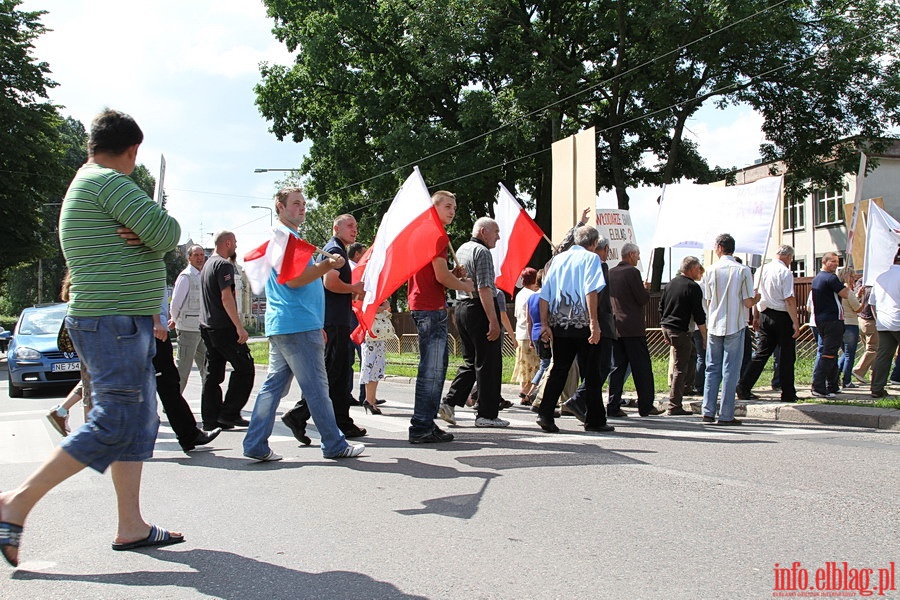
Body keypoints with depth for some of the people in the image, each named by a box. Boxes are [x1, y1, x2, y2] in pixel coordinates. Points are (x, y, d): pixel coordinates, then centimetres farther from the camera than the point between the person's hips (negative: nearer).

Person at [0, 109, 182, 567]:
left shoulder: (85, 183, 22)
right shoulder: (109, 181, -11)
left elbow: (154, 239, 20)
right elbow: (167, 236, -17)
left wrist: (144, 234, -3)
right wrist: (157, 223, 6)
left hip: (125, 323, 11)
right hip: (113, 322, -11)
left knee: (140, 422, 9)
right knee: (112, 425, -10)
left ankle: (131, 526, 11)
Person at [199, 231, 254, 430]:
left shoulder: (208, 264, 19)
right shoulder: (223, 265, -11)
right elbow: (226, 297, -19)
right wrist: (240, 327, -21)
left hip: (207, 326, 10)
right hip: (223, 327, -9)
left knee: (213, 373, 9)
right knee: (244, 368, -4)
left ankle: (211, 419, 9)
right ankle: (230, 413, -6)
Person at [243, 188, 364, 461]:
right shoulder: (284, 236, -8)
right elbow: (293, 279, -18)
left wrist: (316, 325, 27)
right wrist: (327, 265, -20)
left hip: (282, 326, 10)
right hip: (297, 326, -10)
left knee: (274, 384, 7)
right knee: (316, 386, -4)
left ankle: (256, 445, 7)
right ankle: (335, 445, 2)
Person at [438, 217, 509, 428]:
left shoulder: (461, 250, 17)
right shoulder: (482, 252, -12)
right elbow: (484, 289, -19)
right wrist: (493, 321, -21)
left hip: (461, 307, 9)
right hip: (479, 310, -9)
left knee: (470, 361, 15)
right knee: (488, 364, -2)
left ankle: (449, 402, 5)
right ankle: (487, 415, 2)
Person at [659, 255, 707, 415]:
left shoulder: (671, 284, 11)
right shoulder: (693, 287, -10)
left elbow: (661, 307, 17)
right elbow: (699, 315, -12)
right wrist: (705, 337, -5)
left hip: (666, 327, 8)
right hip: (680, 330, -8)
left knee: (690, 353, 27)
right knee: (680, 368, -4)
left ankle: (685, 385, 26)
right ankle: (674, 406, -4)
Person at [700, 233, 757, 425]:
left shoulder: (711, 270, 0)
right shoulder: (743, 270, -7)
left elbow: (705, 302, 3)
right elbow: (748, 302, -8)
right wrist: (756, 298, 13)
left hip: (714, 325, 2)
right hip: (735, 325, -2)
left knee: (712, 368, 11)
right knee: (730, 370, 1)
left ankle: (708, 412, 11)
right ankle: (726, 415, 2)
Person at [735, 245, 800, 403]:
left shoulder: (762, 270, 8)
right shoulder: (785, 272, -12)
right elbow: (789, 300, -16)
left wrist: (756, 317, 21)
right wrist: (795, 322, -13)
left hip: (765, 315, 6)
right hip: (782, 317, -6)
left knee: (761, 353, 10)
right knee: (787, 356, 4)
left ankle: (743, 387, 2)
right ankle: (788, 394, 10)